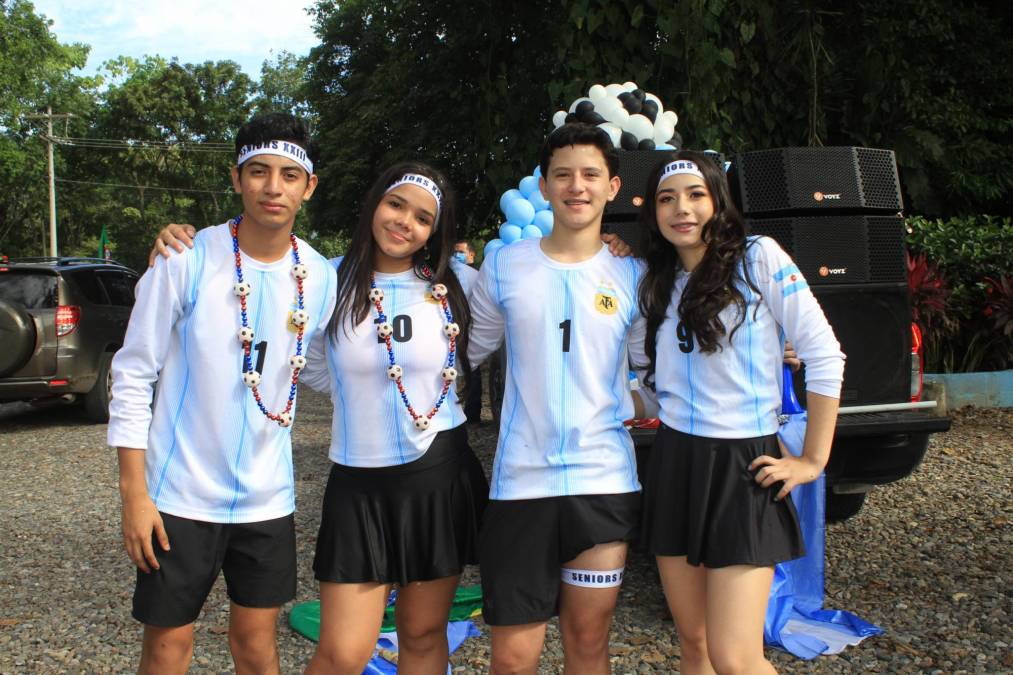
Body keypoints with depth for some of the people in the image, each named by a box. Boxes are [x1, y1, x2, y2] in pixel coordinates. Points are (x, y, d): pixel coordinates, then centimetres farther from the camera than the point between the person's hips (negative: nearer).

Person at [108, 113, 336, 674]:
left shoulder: (321, 278, -1)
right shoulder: (186, 261, -12)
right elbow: (133, 376, -7)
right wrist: (133, 492, -10)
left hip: (267, 497, 3)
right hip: (180, 495, -3)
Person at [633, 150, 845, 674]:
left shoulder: (758, 257, -6)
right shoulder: (657, 282, 11)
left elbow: (825, 356, -8)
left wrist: (813, 460, -7)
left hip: (742, 467, -5)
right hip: (673, 465, 5)